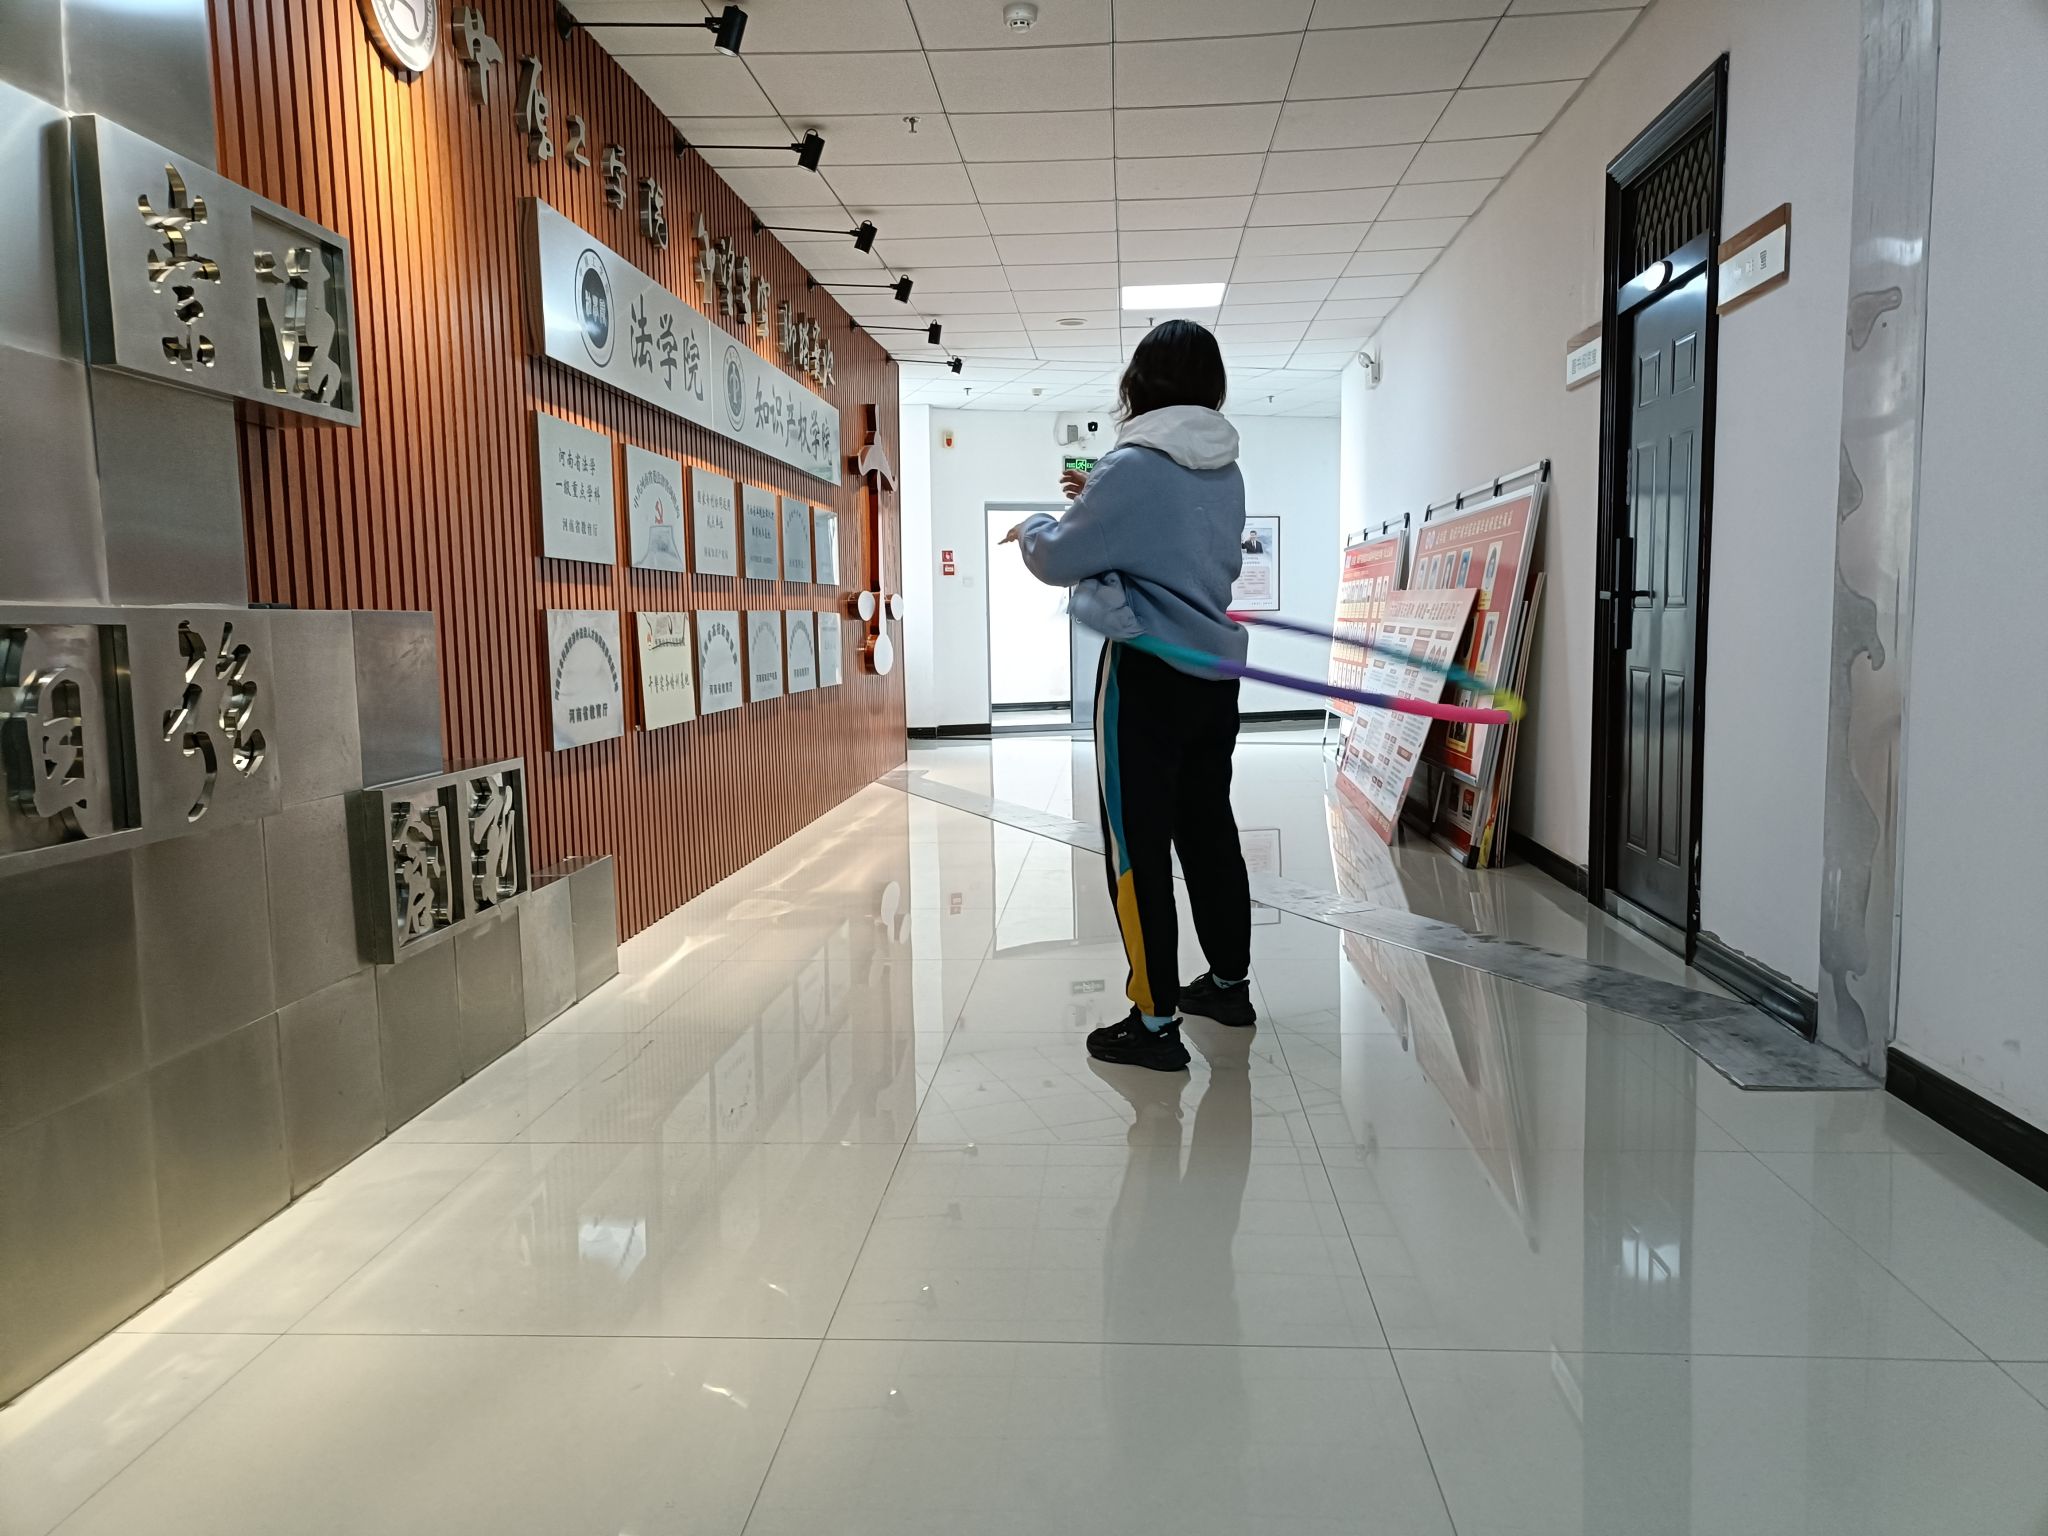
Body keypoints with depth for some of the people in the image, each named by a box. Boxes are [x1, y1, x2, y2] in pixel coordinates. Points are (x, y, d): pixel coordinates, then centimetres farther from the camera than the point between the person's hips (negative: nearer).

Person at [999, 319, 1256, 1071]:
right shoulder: (1224, 471, 9)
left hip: (1148, 675, -8)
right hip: (1215, 670, 8)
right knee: (1209, 828, 18)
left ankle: (1154, 1022, 3)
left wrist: (1032, 527, 14)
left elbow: (1059, 560, -7)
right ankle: (1228, 981, 31)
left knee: (1137, 846, -1)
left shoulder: (1133, 466, -14)